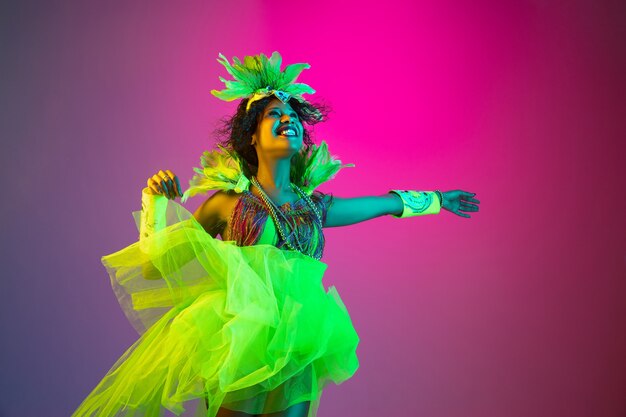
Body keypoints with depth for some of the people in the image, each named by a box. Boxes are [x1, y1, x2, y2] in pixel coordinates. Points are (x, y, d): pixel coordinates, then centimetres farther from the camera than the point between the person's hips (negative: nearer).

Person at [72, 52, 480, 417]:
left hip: (297, 357, 4)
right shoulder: (227, 202, 1)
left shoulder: (315, 205, 11)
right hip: (237, 351, -3)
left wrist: (438, 199, 38)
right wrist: (158, 202, -9)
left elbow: (387, 203, 28)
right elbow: (156, 266, 3)